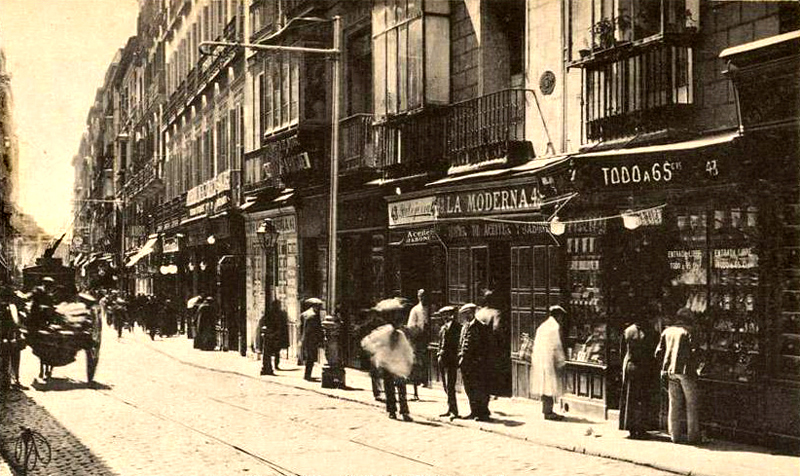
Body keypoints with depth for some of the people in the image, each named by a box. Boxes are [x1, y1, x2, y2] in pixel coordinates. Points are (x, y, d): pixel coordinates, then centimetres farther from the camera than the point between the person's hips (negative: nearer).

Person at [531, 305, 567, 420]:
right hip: (548, 360, -9)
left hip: (538, 359, 9)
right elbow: (557, 346, -13)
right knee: (551, 386, -6)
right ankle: (548, 412, -6)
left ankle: (547, 410, 17)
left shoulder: (542, 326, 17)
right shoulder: (555, 326, -9)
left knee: (545, 386, 13)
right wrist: (561, 362, -8)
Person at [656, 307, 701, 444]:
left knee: (674, 403, 8)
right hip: (685, 371, -5)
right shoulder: (687, 331, -6)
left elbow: (658, 353, 7)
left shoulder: (666, 331, 9)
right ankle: (693, 434, 3)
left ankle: (675, 434, 7)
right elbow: (692, 352, -16)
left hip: (670, 371, 5)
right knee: (691, 403, 3)